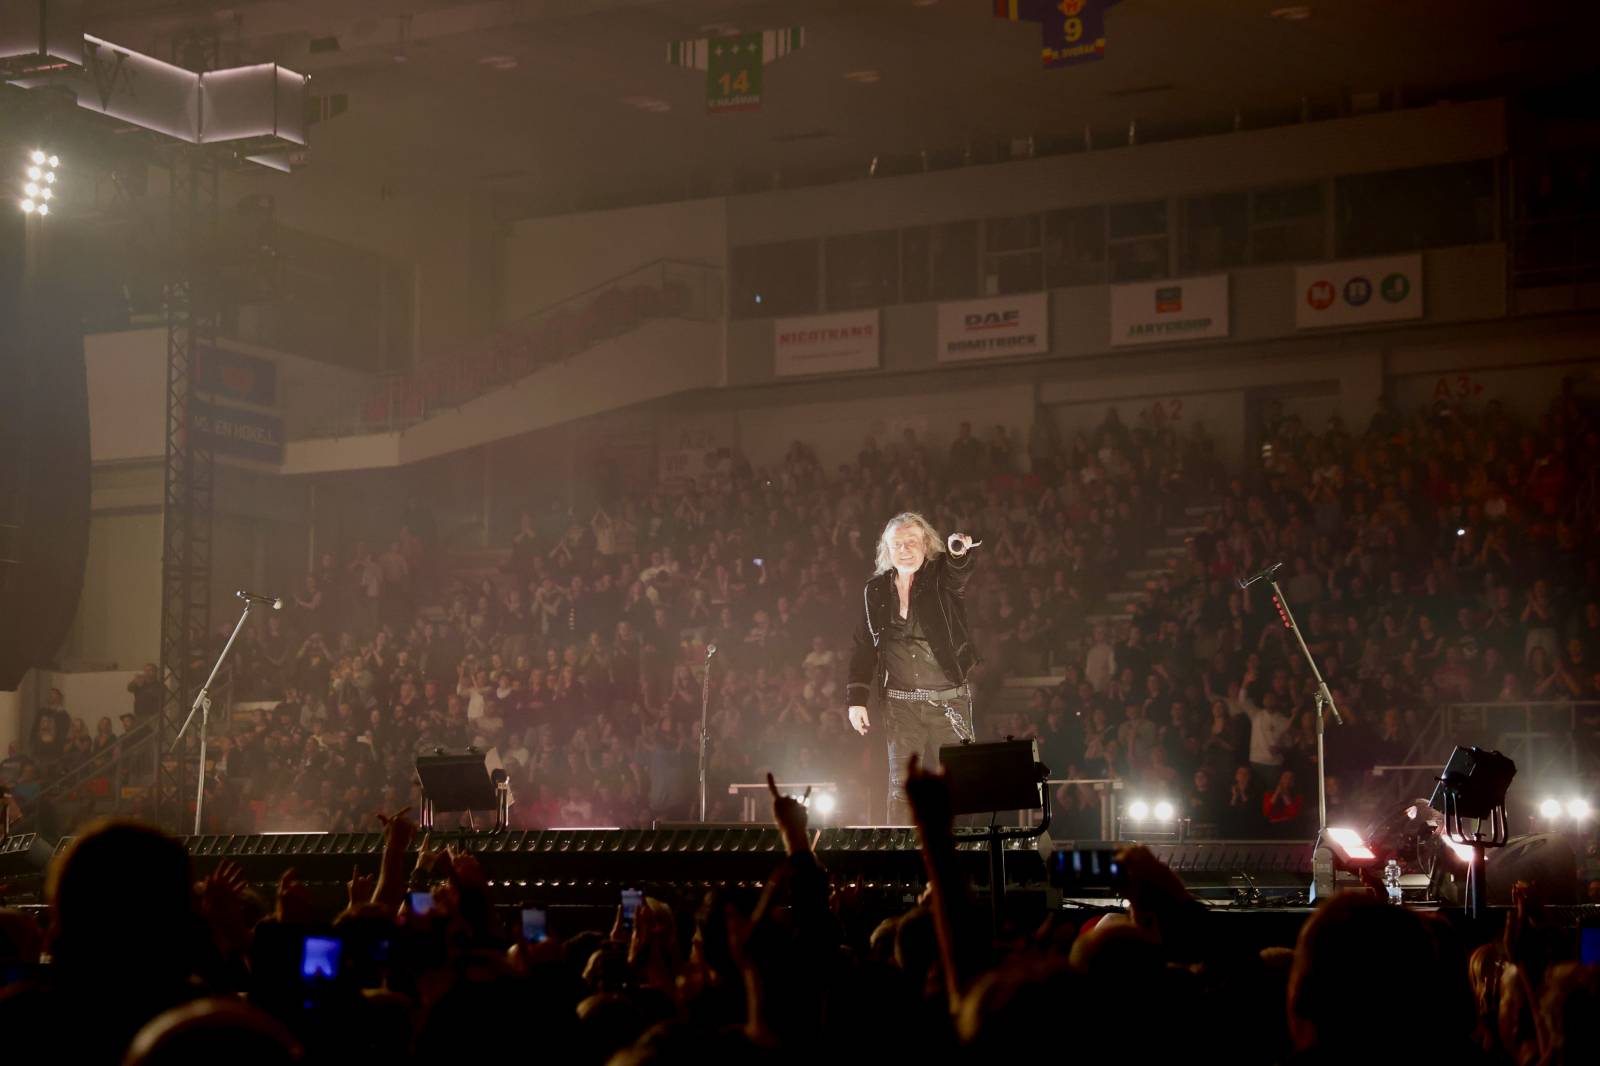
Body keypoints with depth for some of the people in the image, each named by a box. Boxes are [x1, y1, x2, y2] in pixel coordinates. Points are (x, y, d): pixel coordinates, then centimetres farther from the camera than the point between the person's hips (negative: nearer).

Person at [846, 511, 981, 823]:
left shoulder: (941, 578, -2)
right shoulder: (876, 591, 6)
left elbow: (958, 574, -26)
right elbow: (864, 648, 9)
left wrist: (959, 550, -50)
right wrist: (856, 700, 3)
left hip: (950, 701, -2)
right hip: (901, 704, 2)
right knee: (901, 787, 1)